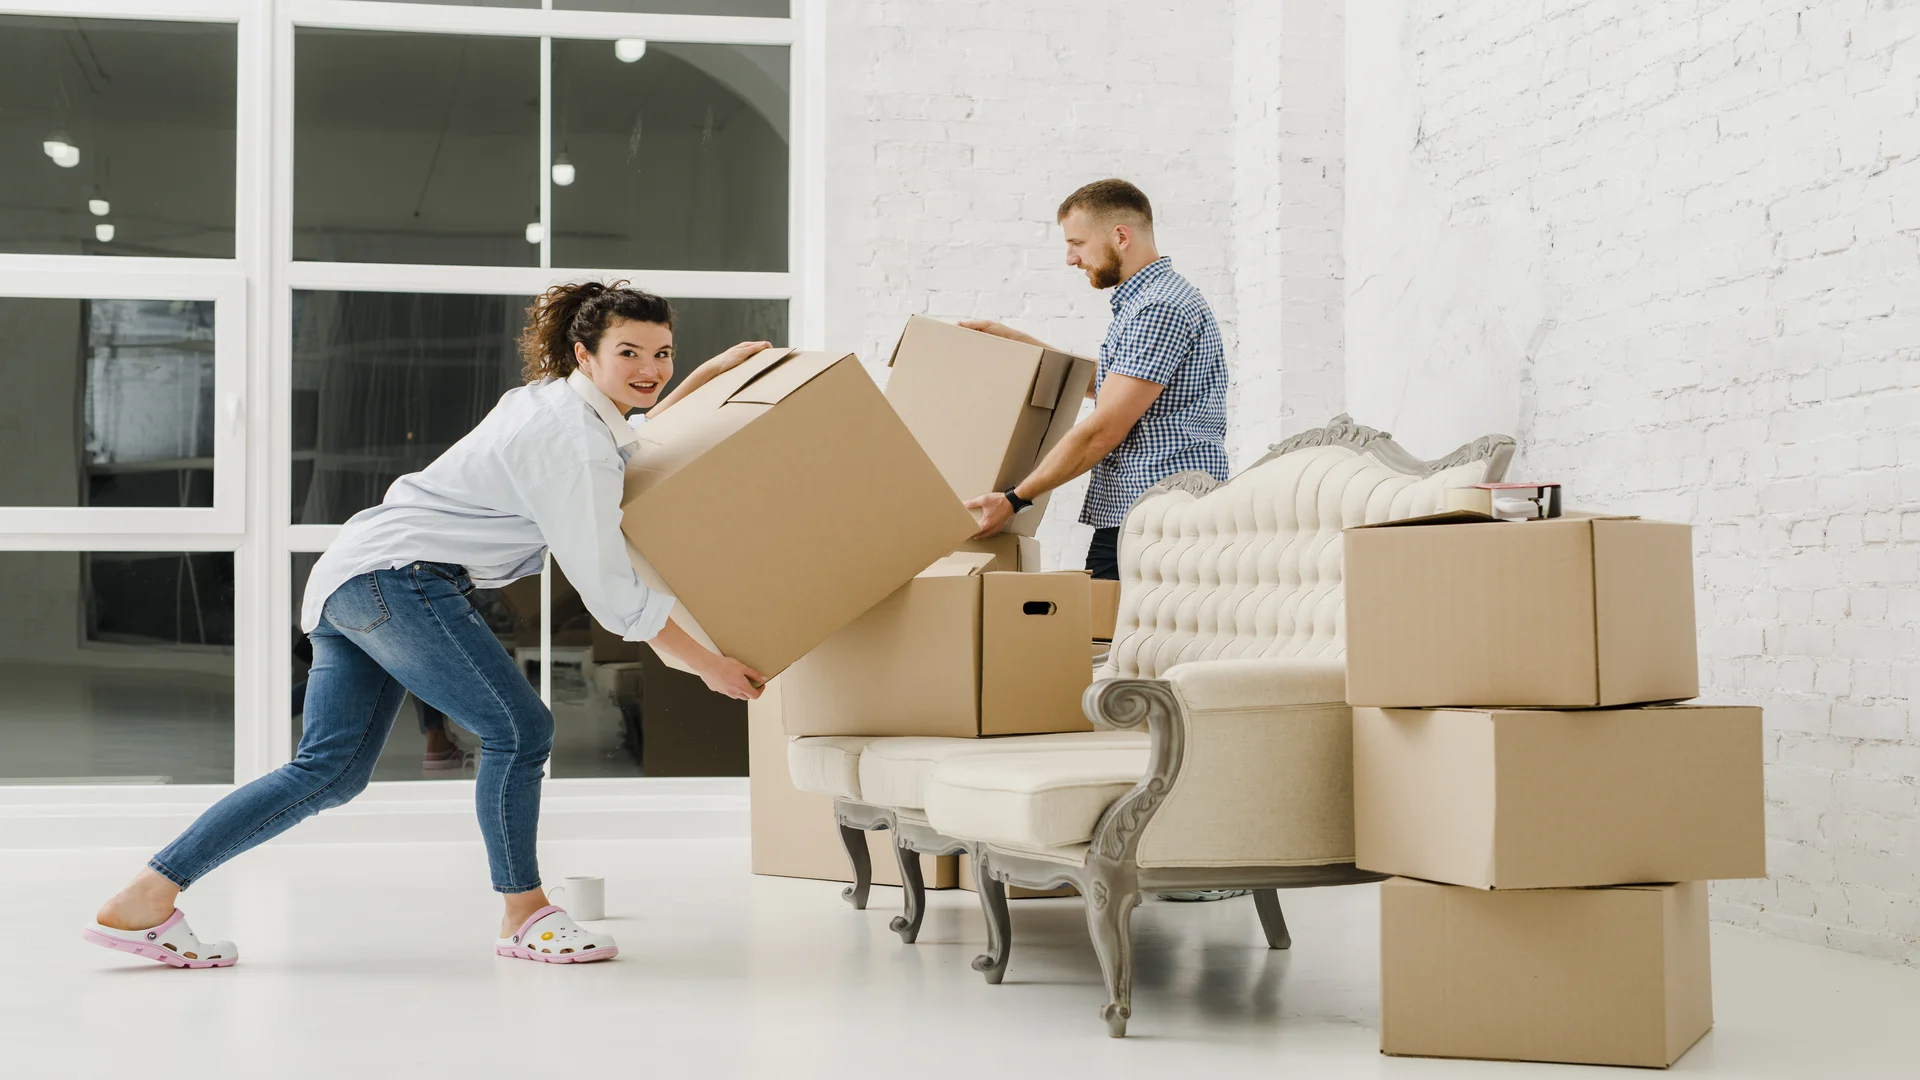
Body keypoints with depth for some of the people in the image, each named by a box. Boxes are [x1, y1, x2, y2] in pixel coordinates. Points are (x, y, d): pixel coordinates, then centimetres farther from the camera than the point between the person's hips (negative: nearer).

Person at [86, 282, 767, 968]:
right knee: (519, 730, -8)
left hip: (348, 582, 10)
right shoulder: (572, 445, -15)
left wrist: (708, 374, 32)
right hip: (396, 576, -10)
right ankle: (524, 915, 5)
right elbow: (611, 590, -15)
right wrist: (707, 665, -9)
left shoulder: (551, 400, 16)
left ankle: (143, 900, 5)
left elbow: (628, 442, 39)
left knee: (332, 771, 7)